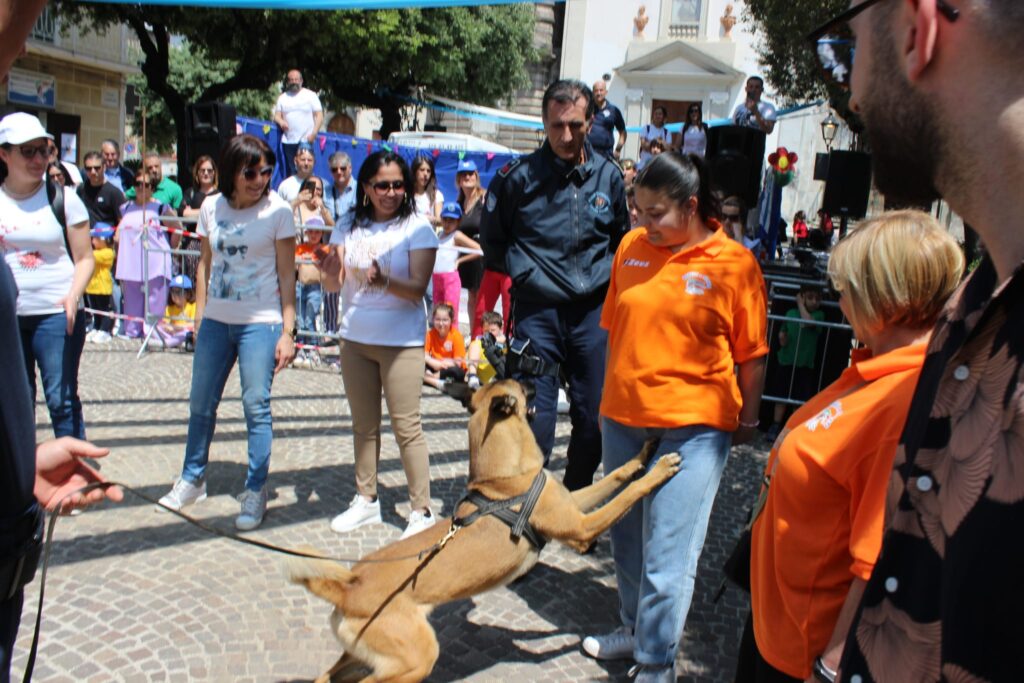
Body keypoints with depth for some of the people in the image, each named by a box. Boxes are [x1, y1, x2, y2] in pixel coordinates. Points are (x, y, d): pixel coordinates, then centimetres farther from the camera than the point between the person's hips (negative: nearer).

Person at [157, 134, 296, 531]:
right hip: (216, 320, 5)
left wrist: (287, 331, -11)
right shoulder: (211, 208, 5)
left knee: (256, 406, -3)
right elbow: (205, 264, 13)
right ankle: (192, 480, 32)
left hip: (260, 323, -4)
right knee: (201, 404, 14)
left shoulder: (277, 211, -7)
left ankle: (255, 492, 11)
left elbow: (287, 274, -7)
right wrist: (199, 316, 11)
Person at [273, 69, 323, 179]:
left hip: (306, 141, -3)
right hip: (288, 141, 3)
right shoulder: (282, 97, 16)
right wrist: (281, 121, -10)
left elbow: (319, 115, 1)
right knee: (290, 171, 4)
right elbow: (277, 116, 15)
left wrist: (314, 133, -11)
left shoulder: (310, 95, 6)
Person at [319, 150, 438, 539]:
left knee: (406, 426, -5)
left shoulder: (417, 228, -6)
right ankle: (366, 500, 26)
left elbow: (418, 288, -14)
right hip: (354, 339, 5)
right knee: (363, 423, 14)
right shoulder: (351, 227, 7)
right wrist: (332, 270, -15)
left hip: (401, 341, -5)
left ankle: (421, 511, 4)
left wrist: (384, 281, -33)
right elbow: (332, 285, 8)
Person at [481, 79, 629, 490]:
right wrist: (524, 272, -1)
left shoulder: (608, 175, 6)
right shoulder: (518, 176, -3)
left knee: (593, 417, 11)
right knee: (534, 419, -1)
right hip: (537, 312, -3)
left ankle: (576, 499, 32)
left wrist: (606, 274, 8)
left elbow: (621, 240, 20)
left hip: (593, 311, 3)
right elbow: (492, 242, 6)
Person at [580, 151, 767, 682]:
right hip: (623, 417, 5)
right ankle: (635, 626, 39)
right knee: (626, 536, 18)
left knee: (667, 552, 0)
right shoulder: (631, 246, 4)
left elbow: (752, 355, -2)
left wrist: (748, 419, 3)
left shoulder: (734, 264, -8)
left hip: (692, 425, -5)